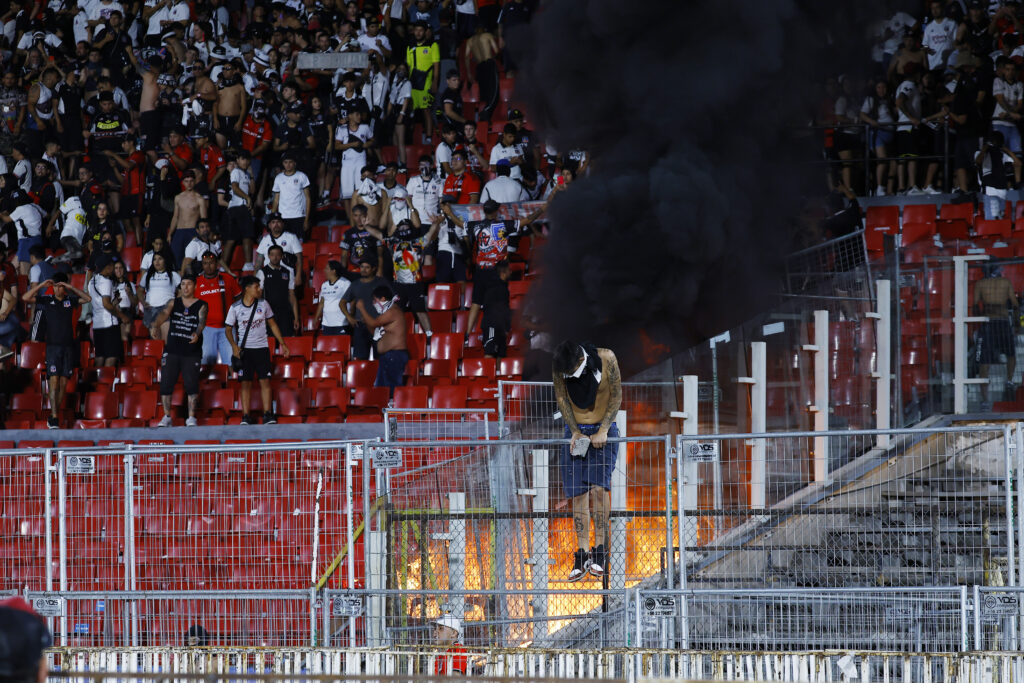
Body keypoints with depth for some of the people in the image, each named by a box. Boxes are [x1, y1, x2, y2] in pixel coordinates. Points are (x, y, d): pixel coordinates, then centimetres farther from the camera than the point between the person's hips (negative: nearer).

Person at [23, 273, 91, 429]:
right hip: (52, 345, -2)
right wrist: (41, 285, -9)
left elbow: (88, 299, 3)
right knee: (54, 381, -13)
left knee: (63, 384, 2)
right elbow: (26, 298, -2)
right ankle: (54, 418, -19)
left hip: (68, 346, 2)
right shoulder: (46, 301, 5)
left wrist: (72, 288, -5)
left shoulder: (70, 300, 10)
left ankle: (53, 417, 12)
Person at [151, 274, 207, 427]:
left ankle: (191, 418, 4)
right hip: (172, 350, 2)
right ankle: (167, 417, 9)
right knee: (166, 384, 0)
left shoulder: (201, 306, 2)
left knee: (192, 385, -5)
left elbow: (202, 321, -15)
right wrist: (155, 326, -32)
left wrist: (197, 334, -38)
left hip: (192, 352, -2)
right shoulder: (174, 303, 7)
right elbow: (164, 314, -11)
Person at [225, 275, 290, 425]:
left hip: (261, 347, 1)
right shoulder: (236, 308, -3)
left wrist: (282, 344, 11)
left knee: (265, 381, -4)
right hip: (244, 349, -1)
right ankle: (246, 417, 1)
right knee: (246, 383, -2)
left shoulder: (263, 305, 3)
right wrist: (234, 346, -12)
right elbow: (228, 329, 3)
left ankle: (268, 414, -2)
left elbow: (272, 325, 12)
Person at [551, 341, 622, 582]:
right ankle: (582, 556, -1)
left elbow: (616, 395, -9)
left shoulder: (606, 358, -17)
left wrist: (603, 430, -14)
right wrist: (575, 431, -7)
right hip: (576, 432, 2)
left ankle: (600, 552, -8)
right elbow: (561, 398, 1)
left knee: (599, 487, -16)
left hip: (604, 430, -2)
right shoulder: (558, 366, -10)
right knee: (578, 493, -4)